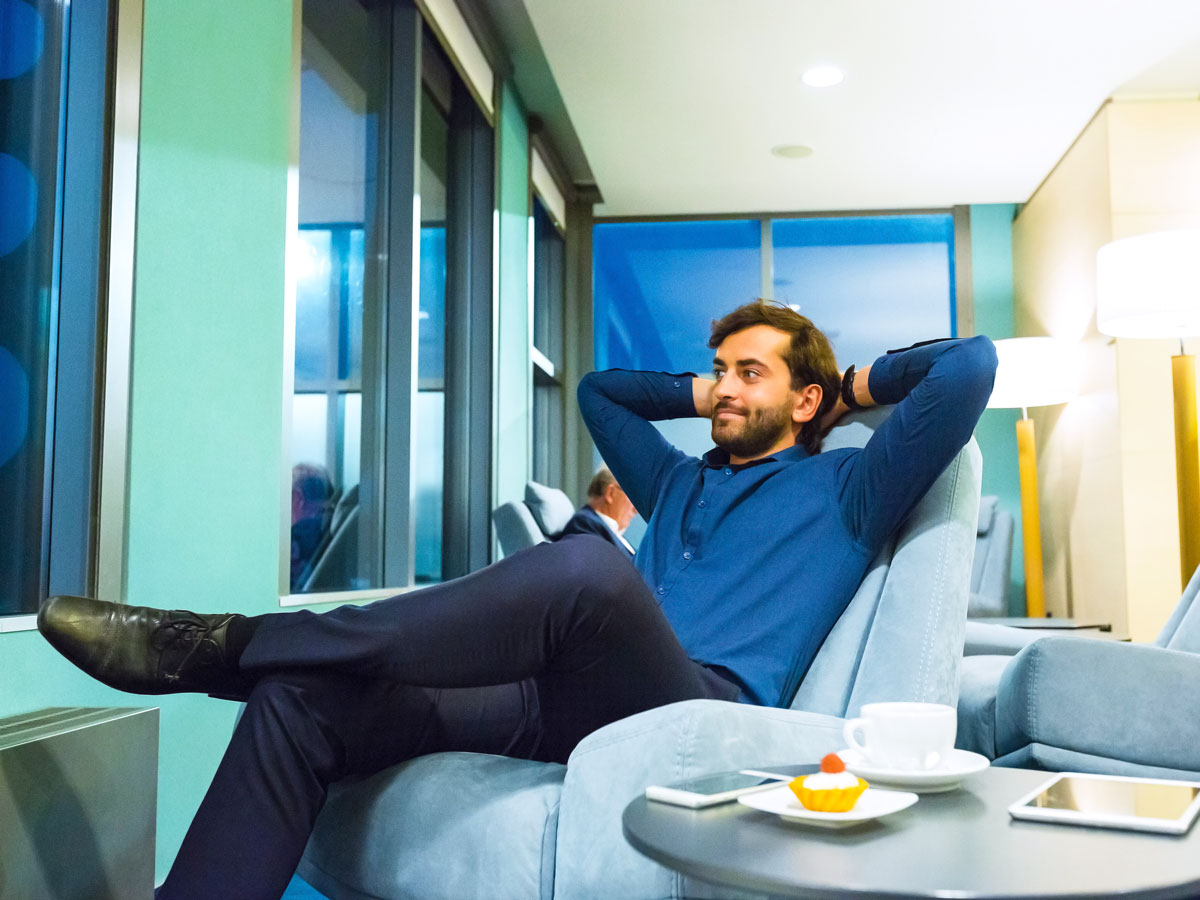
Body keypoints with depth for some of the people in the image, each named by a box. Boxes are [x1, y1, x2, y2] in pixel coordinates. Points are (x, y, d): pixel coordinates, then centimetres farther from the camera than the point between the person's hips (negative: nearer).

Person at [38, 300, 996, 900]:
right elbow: (599, 387, 47)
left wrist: (853, 384, 21)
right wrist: (703, 396, 40)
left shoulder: (842, 491, 15)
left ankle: (224, 645, -29)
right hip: (579, 706, 7)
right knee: (301, 699, -14)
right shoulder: (681, 482, 32)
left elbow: (971, 364, 7)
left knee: (588, 568, -40)